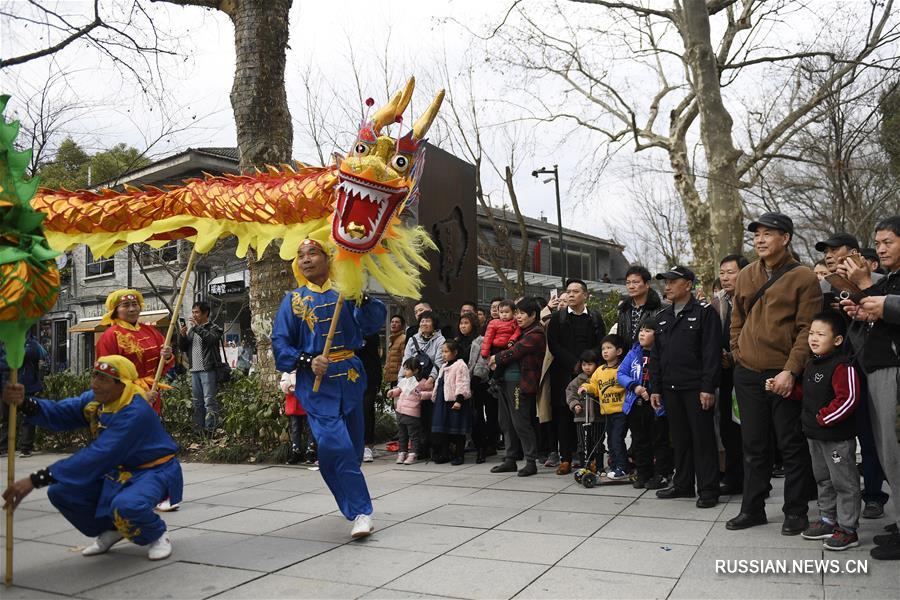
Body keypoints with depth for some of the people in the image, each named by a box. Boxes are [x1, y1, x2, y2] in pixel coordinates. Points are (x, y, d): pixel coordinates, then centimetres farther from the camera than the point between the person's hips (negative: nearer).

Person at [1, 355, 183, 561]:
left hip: (153, 471, -8)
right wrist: (24, 403, -34)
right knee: (60, 491, -1)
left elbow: (97, 457, -36)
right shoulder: (95, 400, -2)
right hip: (118, 471, 9)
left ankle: (157, 536, -4)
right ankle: (111, 530, 18)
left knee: (126, 506, -37)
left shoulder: (135, 412, -31)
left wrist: (36, 480, -37)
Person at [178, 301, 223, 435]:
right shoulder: (191, 329, 20)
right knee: (197, 402, 10)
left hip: (208, 370, -7)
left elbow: (211, 338, -20)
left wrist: (197, 327, -20)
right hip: (194, 370, 7)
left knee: (209, 401, -9)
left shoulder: (214, 328, 1)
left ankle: (210, 429, -8)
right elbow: (183, 348, 18)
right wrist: (183, 335, 0)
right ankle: (198, 428, 16)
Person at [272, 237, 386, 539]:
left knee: (352, 446, 11)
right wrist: (308, 361, -15)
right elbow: (280, 344, 1)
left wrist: (361, 296, -23)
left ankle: (357, 508, 32)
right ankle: (361, 512, -7)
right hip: (316, 381, -1)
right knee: (335, 446, -17)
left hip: (350, 377, 1)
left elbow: (371, 324, -5)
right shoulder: (293, 300, 6)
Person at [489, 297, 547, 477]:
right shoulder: (521, 331, 19)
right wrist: (497, 362, 3)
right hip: (506, 380, 9)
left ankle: (531, 462, 4)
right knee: (507, 422, 12)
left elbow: (514, 352, -15)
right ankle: (510, 460, 21)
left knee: (521, 423, -6)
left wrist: (496, 358, -1)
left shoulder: (536, 333, -10)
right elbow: (511, 351, 22)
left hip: (521, 383, -9)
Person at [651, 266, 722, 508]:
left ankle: (708, 490, 9)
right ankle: (683, 485, 24)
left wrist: (708, 388, -18)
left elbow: (712, 353, -12)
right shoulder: (662, 316, 15)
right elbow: (657, 354, 17)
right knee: (679, 439, 13)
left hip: (696, 388, -6)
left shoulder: (704, 312, -5)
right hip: (671, 388, 6)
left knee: (703, 439, 0)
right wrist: (656, 388, 11)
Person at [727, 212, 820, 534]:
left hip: (784, 376, -4)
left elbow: (808, 329, -10)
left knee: (791, 445, 5)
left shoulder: (803, 277, -5)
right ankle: (753, 508, 23)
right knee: (754, 445, 12)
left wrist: (790, 370, -17)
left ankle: (796, 512, 19)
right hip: (748, 375, 5)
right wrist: (738, 355, 6)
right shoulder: (746, 276, 10)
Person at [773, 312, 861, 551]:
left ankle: (848, 529, 13)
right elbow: (805, 393, 18)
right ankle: (828, 520, 33)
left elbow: (848, 399, -25)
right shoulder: (812, 364, 9)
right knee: (823, 480, 19)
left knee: (844, 482, 3)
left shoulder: (842, 366, -20)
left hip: (837, 436, -9)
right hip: (814, 435, 9)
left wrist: (823, 417, -21)